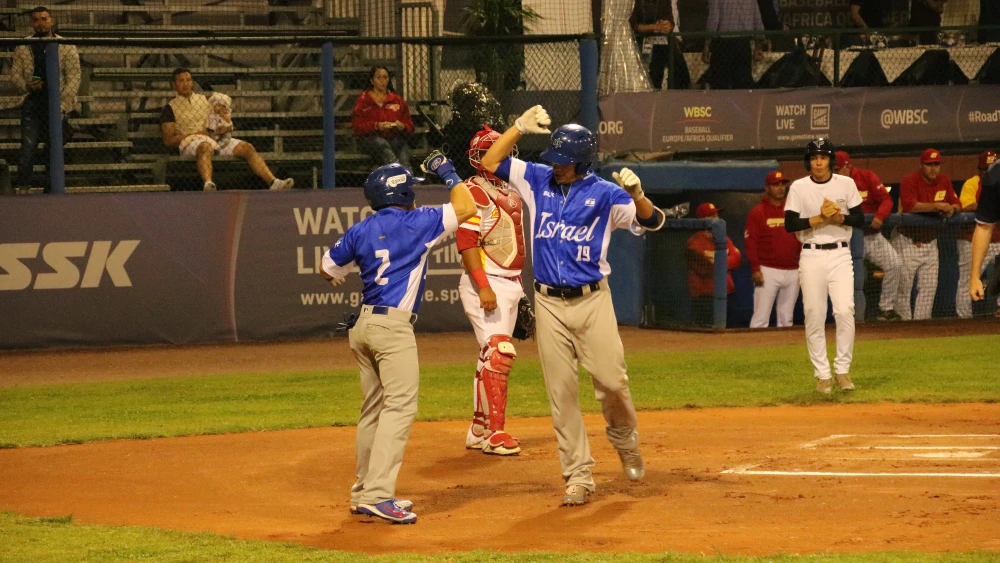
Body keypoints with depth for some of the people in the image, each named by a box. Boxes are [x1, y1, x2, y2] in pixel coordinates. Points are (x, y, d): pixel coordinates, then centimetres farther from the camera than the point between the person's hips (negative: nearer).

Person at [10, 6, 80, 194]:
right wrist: (26, 85, -13)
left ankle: (51, 190, 12)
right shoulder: (22, 47, 8)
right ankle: (22, 184, -18)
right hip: (32, 103, 0)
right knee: (28, 145, -16)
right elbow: (14, 75, 10)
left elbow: (74, 78, 0)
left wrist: (62, 105, -11)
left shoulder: (66, 47, 4)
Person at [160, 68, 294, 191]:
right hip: (189, 141, -6)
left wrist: (226, 128, 0)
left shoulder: (204, 99, 26)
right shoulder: (170, 108, 10)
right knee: (205, 147, -42)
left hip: (214, 138, 6)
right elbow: (168, 140, 0)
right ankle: (208, 184, -69)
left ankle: (273, 182, -26)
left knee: (247, 148, -15)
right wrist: (195, 134, -9)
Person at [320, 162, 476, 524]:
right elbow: (465, 208, -1)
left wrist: (339, 276, 44)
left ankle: (364, 491, 20)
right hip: (393, 326, -7)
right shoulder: (416, 222, -5)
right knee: (400, 406, -11)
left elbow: (329, 269, 21)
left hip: (363, 324, 7)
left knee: (374, 409, 15)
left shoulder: (360, 231, 10)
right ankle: (378, 495, -21)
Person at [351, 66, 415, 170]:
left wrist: (402, 126, -6)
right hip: (370, 137, -3)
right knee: (383, 145, -38)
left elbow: (410, 126, 19)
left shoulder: (397, 99, 22)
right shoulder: (363, 99, 14)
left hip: (395, 137, 3)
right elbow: (357, 125, 2)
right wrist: (376, 126, -15)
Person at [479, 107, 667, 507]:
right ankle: (578, 475, 5)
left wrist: (636, 195, -30)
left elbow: (651, 221, -11)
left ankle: (625, 442, 23)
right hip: (549, 304, 2)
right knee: (561, 391, 0)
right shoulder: (538, 180, 6)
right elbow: (490, 162, 5)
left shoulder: (603, 193, -4)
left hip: (592, 300, -2)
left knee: (611, 381, -8)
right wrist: (520, 127, -5)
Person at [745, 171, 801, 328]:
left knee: (786, 318, 10)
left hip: (793, 272, 5)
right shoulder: (757, 212, 0)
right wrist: (755, 269, -13)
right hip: (768, 271, -5)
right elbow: (750, 242, -5)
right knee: (761, 317, -8)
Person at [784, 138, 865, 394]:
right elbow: (790, 224, -6)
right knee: (814, 316, -1)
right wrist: (819, 218, -15)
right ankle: (822, 374, 7)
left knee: (845, 311, -11)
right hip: (811, 256, 0)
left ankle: (842, 370, 0)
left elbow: (859, 219, 4)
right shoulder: (799, 188, 0)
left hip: (840, 255, 0)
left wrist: (838, 217, -13)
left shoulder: (846, 184, 4)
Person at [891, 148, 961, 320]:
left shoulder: (944, 181, 5)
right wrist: (936, 206, -34)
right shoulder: (909, 181, -14)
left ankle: (921, 321, 13)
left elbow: (957, 204, 6)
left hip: (930, 241, 6)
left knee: (929, 286, 5)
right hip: (907, 240, -6)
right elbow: (909, 205, -29)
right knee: (903, 285, -5)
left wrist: (952, 208, -18)